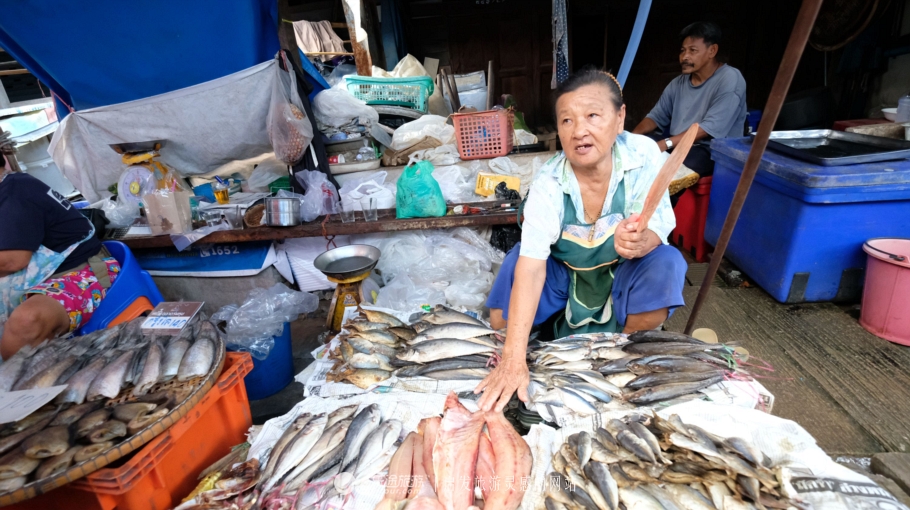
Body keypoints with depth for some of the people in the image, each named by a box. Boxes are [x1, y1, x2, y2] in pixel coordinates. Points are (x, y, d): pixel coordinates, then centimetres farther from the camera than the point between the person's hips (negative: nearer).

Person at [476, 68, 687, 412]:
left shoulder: (643, 155, -24)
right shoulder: (548, 185, -28)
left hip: (621, 269, 2)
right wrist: (514, 359, -45)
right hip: (563, 272, -1)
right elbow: (531, 265, -37)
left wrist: (641, 242, -50)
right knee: (502, 322, -18)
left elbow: (658, 226, -21)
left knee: (665, 265, -30)